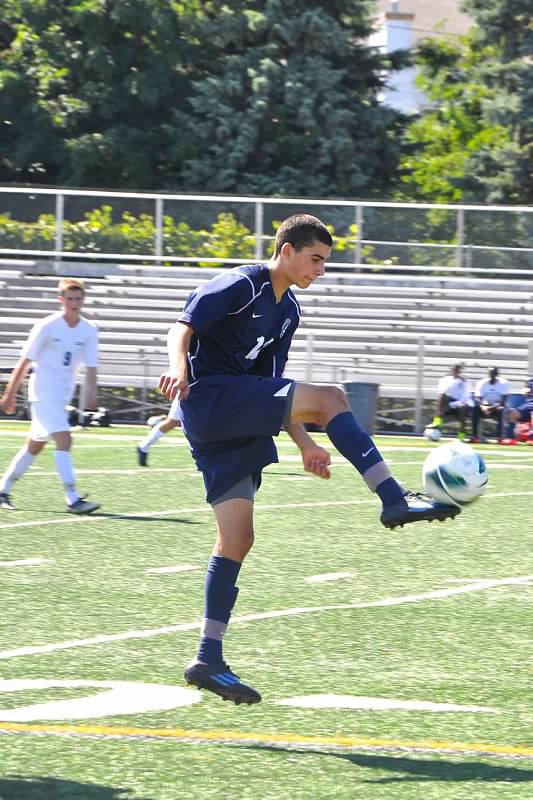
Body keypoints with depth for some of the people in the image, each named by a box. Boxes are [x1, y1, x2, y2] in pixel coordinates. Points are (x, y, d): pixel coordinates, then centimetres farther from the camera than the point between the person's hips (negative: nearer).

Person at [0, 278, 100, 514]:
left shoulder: (89, 330, 3)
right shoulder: (47, 326, -10)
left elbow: (91, 366, 2)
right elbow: (25, 361, -5)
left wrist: (91, 393, -15)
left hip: (63, 395, 6)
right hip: (43, 391, -6)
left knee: (35, 445, 14)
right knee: (64, 439, -19)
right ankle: (73, 499, -23)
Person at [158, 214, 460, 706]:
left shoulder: (288, 311, 21)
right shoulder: (242, 286, -5)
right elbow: (184, 327, -14)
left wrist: (304, 444, 21)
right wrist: (180, 368, -34)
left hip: (238, 424, 9)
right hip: (209, 396, -9)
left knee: (237, 539, 3)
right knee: (330, 398, -21)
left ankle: (209, 661, 4)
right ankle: (395, 501, -25)